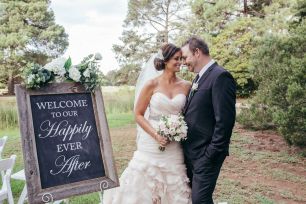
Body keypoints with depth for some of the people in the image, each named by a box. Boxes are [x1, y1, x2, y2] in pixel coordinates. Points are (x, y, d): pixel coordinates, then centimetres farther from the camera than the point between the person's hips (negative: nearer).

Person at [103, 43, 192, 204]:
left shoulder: (186, 86, 4)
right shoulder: (152, 84, -4)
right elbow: (138, 114, -2)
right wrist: (155, 134, -14)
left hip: (175, 150, 3)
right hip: (151, 146, -2)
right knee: (143, 189, 4)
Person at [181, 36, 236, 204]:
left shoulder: (220, 76, -15)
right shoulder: (199, 78, 14)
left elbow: (225, 121, -20)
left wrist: (211, 154, -18)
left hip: (205, 154, -9)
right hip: (190, 152, 9)